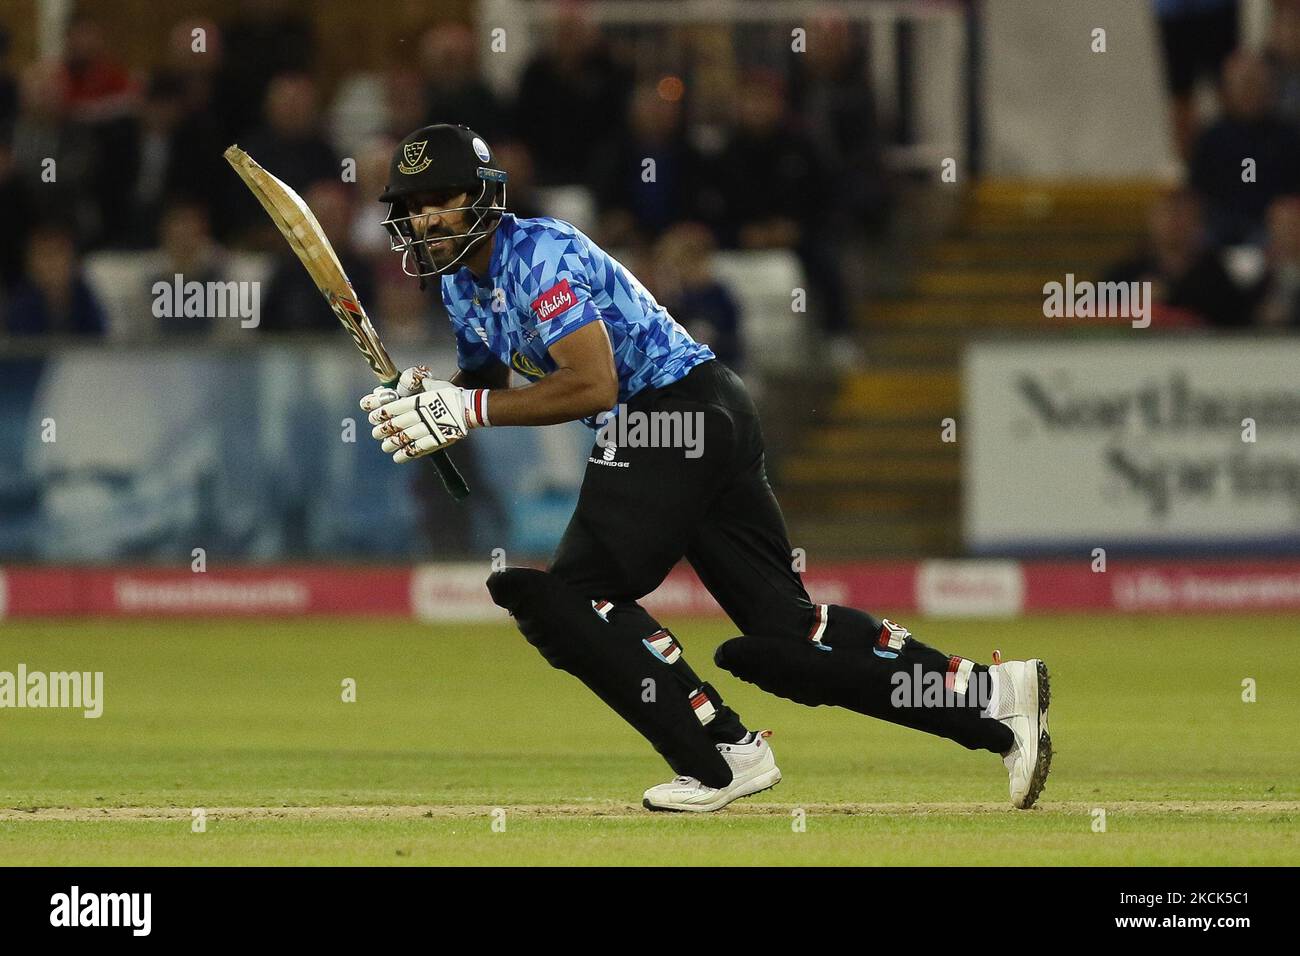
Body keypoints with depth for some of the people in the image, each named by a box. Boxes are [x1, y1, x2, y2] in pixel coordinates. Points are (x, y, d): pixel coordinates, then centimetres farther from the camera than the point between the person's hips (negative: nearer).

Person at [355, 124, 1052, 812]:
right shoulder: (462, 282, 14)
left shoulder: (538, 253, -16)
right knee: (783, 627, 5)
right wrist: (428, 398, 3)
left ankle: (725, 753, -14)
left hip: (680, 411, -10)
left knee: (569, 595, -15)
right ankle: (990, 693, 3)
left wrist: (467, 409, -23)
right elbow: (487, 380, 26)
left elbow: (592, 385, -25)